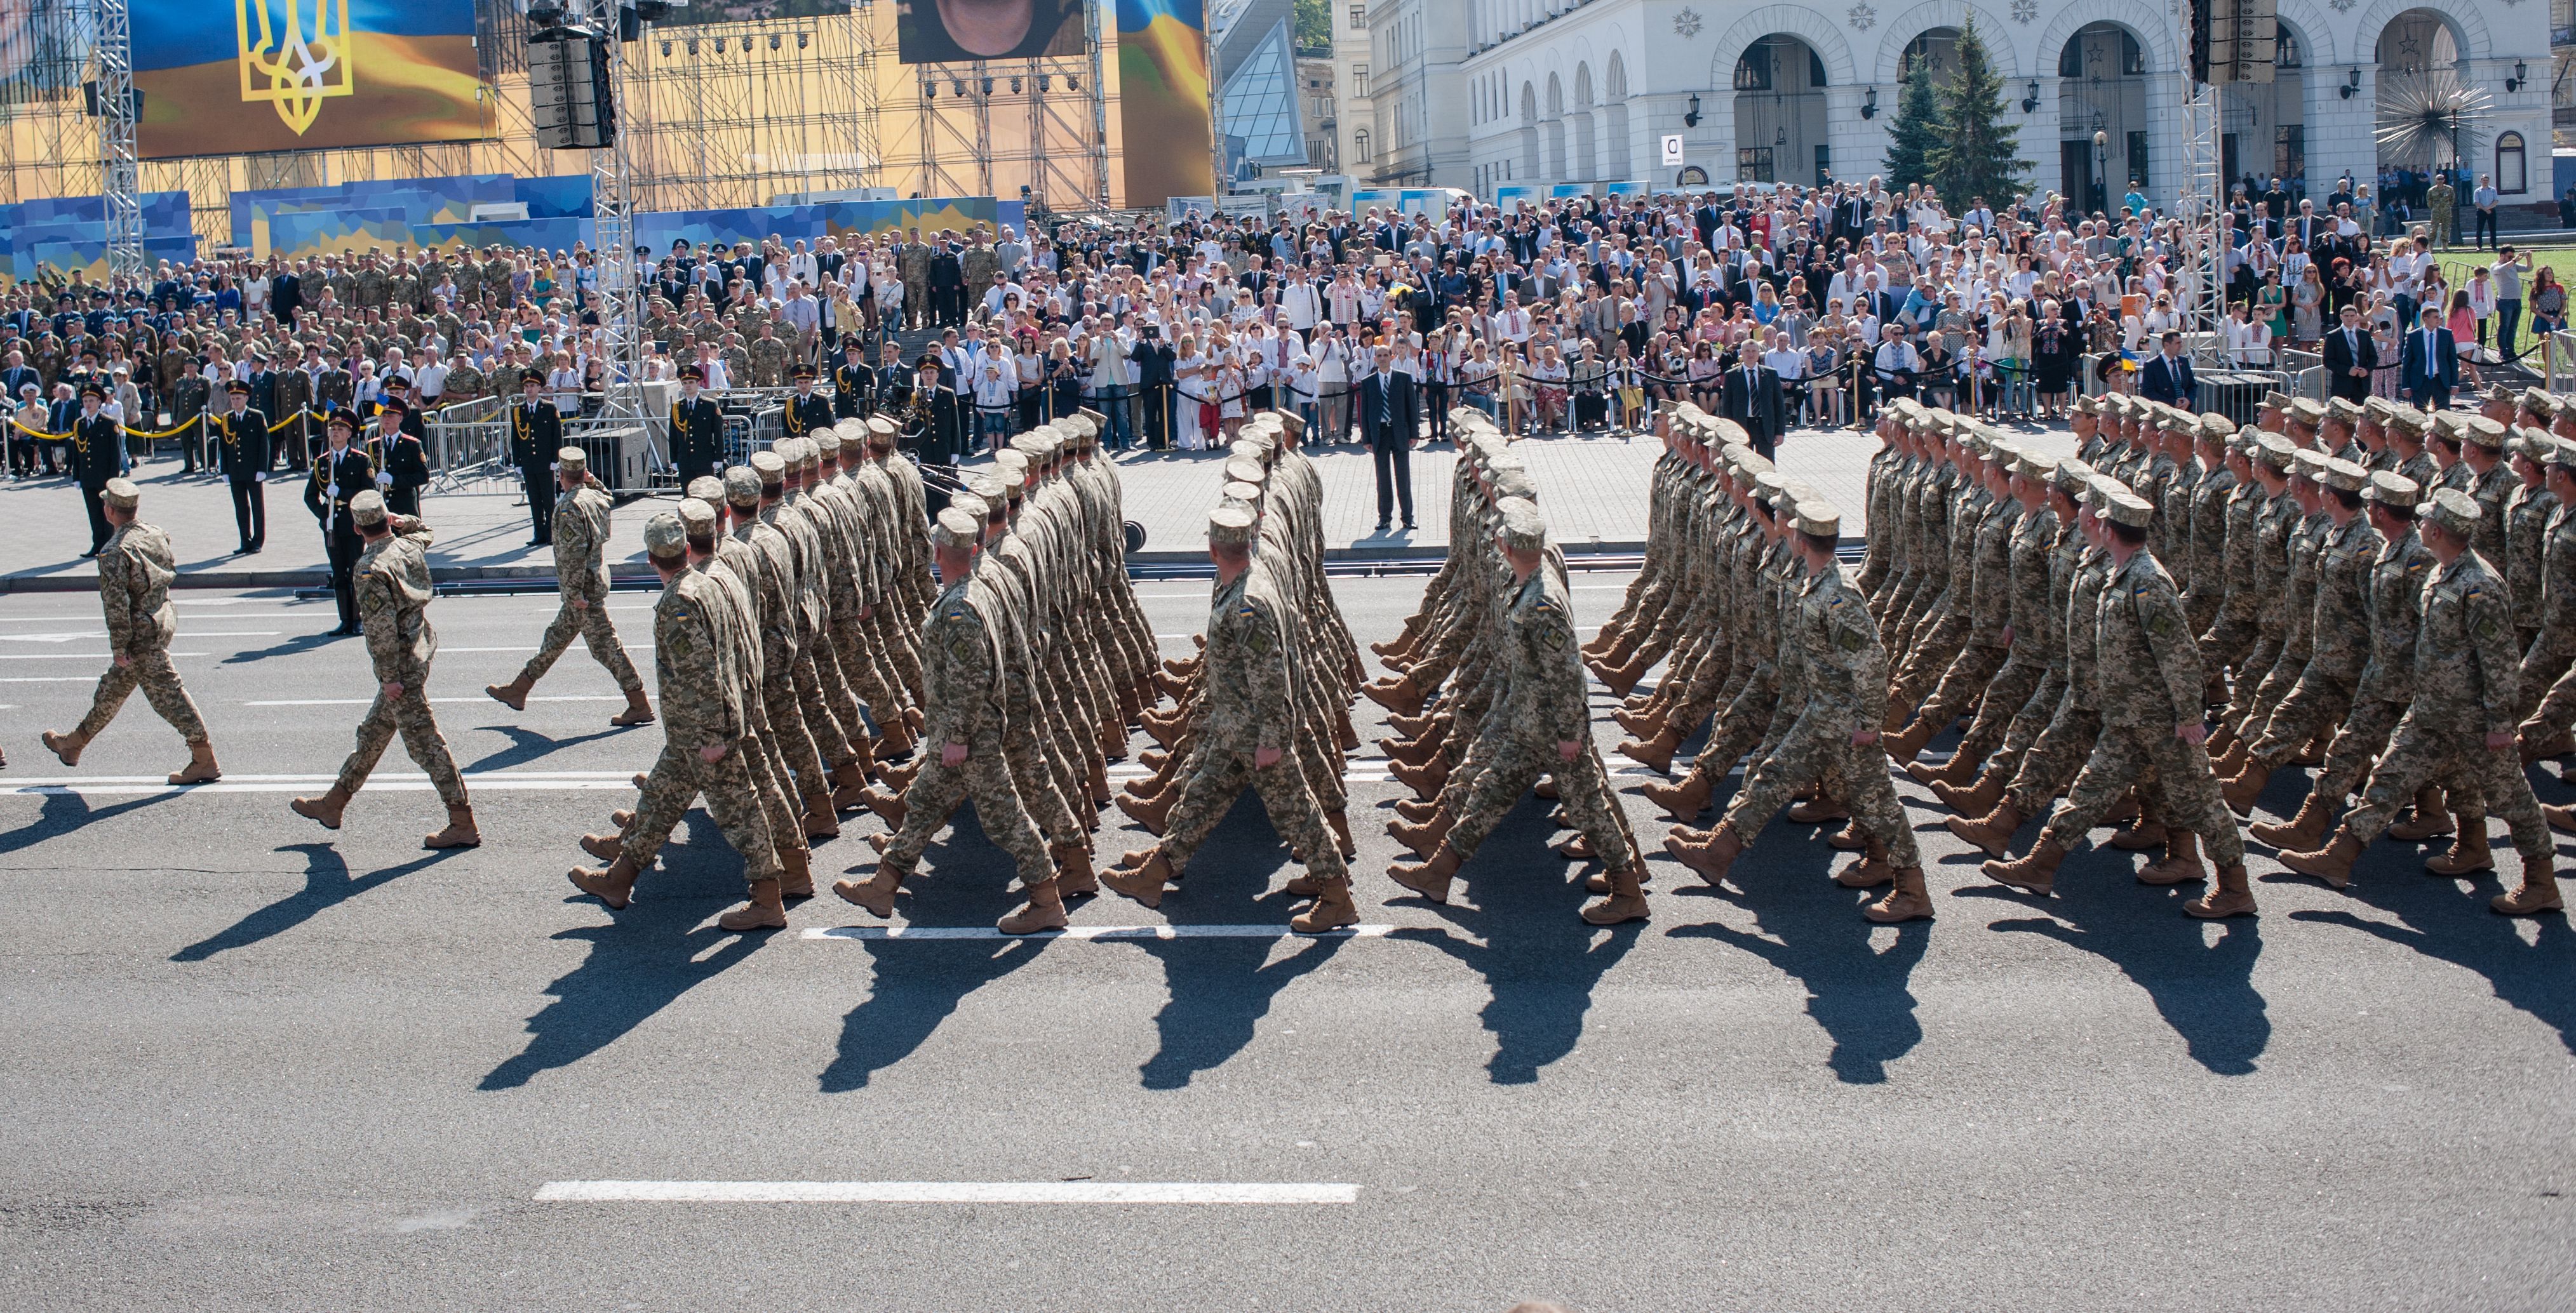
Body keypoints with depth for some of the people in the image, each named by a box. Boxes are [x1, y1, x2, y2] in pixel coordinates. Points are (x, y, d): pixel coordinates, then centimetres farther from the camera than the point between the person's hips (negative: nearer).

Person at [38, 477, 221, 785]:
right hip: (163, 619, 9)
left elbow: (116, 603, -22)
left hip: (142, 635, -9)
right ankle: (74, 743, 36)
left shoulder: (115, 552, -22)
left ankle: (205, 761, -1)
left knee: (168, 694, -4)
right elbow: (172, 570, 14)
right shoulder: (155, 535, 2)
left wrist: (119, 647, -15)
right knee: (113, 687, 21)